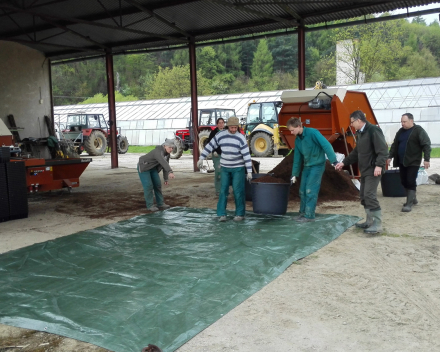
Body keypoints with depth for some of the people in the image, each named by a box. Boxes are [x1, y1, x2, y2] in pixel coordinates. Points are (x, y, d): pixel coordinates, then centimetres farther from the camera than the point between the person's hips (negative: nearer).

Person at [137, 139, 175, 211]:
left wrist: (166, 179, 4)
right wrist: (170, 172, -59)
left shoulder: (167, 153, -2)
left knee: (157, 184, 2)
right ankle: (150, 205, -2)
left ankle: (160, 204, 9)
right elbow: (163, 162, -46)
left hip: (152, 168, 8)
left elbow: (165, 166, 4)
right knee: (148, 186, -11)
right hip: (143, 167, -8)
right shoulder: (158, 152, -30)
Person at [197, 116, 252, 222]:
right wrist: (201, 158, 3)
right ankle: (222, 214, 2)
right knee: (223, 190, -3)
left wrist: (249, 172, -19)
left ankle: (240, 214, 8)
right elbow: (209, 146, 4)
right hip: (225, 167, 2)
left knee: (238, 191, -4)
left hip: (238, 167, -2)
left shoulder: (241, 138, -13)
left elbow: (247, 155, -15)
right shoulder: (220, 135, -5)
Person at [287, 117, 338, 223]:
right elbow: (297, 158, 14)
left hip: (317, 165, -7)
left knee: (311, 191, -8)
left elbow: (326, 145, -23)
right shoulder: (297, 139, 6)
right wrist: (294, 174, 16)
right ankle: (303, 212, 22)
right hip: (307, 166, 7)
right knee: (302, 191, 9)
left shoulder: (312, 133, -17)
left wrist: (334, 161, -32)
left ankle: (309, 215, 0)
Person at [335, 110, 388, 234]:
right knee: (364, 196, 12)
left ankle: (377, 225, -8)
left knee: (370, 196, -13)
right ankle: (370, 221, 22)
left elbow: (383, 149, -21)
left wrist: (379, 165, -31)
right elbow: (356, 152, 25)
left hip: (373, 170, -10)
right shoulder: (360, 133, 16)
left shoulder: (373, 130, -14)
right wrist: (344, 163, 23)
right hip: (365, 170, 10)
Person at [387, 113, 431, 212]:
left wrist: (426, 159, -19)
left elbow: (426, 145, -13)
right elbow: (395, 145, 18)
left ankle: (409, 204, -7)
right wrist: (390, 156, 12)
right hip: (402, 162, 7)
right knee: (404, 181, 11)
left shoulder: (419, 131, -8)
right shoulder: (400, 131, 12)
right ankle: (413, 199, 29)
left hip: (413, 162, -7)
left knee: (411, 182, -9)